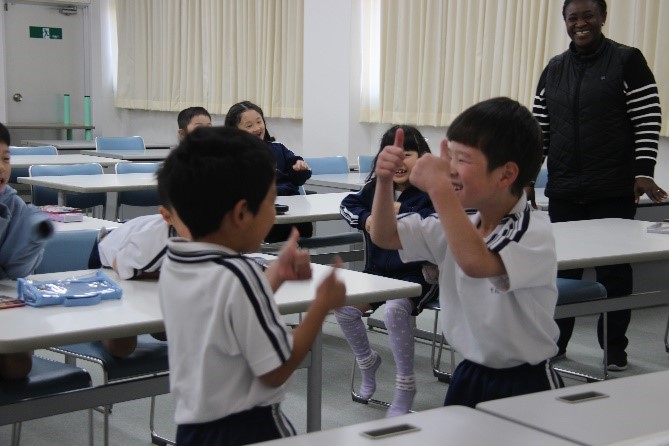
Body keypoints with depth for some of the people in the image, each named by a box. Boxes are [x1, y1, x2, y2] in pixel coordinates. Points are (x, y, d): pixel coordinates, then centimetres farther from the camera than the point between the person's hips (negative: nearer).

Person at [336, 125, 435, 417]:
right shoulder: (376, 187, 9)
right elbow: (348, 205, 16)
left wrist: (401, 211, -18)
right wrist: (366, 219, -5)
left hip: (417, 273, -6)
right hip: (378, 270, 6)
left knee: (394, 310, -34)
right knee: (344, 307, -15)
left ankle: (405, 385, -13)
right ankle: (366, 360, 18)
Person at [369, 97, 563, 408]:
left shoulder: (534, 232, -20)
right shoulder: (459, 223, 2)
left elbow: (476, 263, -39)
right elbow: (385, 237, 7)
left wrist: (439, 189, -36)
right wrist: (385, 181, -9)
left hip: (526, 384, -6)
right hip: (469, 375, 6)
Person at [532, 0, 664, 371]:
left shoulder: (627, 60, 0)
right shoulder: (554, 69, 13)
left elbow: (648, 120, -4)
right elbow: (541, 127, 14)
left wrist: (643, 172, -11)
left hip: (613, 190, -3)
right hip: (564, 189, 4)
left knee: (614, 271, 3)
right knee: (561, 268, 5)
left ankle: (614, 350, 14)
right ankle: (555, 341, 18)